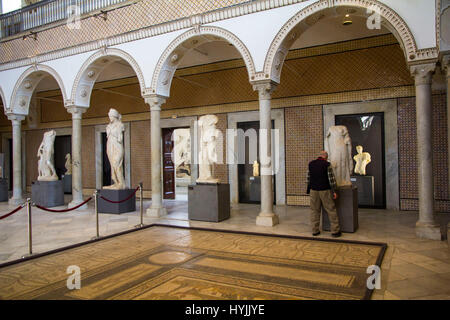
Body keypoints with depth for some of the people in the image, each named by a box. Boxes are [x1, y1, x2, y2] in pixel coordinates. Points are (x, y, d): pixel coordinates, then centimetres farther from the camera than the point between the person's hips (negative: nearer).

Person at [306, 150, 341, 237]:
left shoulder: (310, 164, 4)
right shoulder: (327, 164, -9)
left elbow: (308, 178, 9)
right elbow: (331, 178, -9)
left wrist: (309, 190, 18)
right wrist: (334, 191, -3)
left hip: (314, 190, 4)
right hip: (325, 191, -4)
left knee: (315, 210, 10)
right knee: (331, 210, 4)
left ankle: (315, 230, 13)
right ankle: (335, 231, 7)